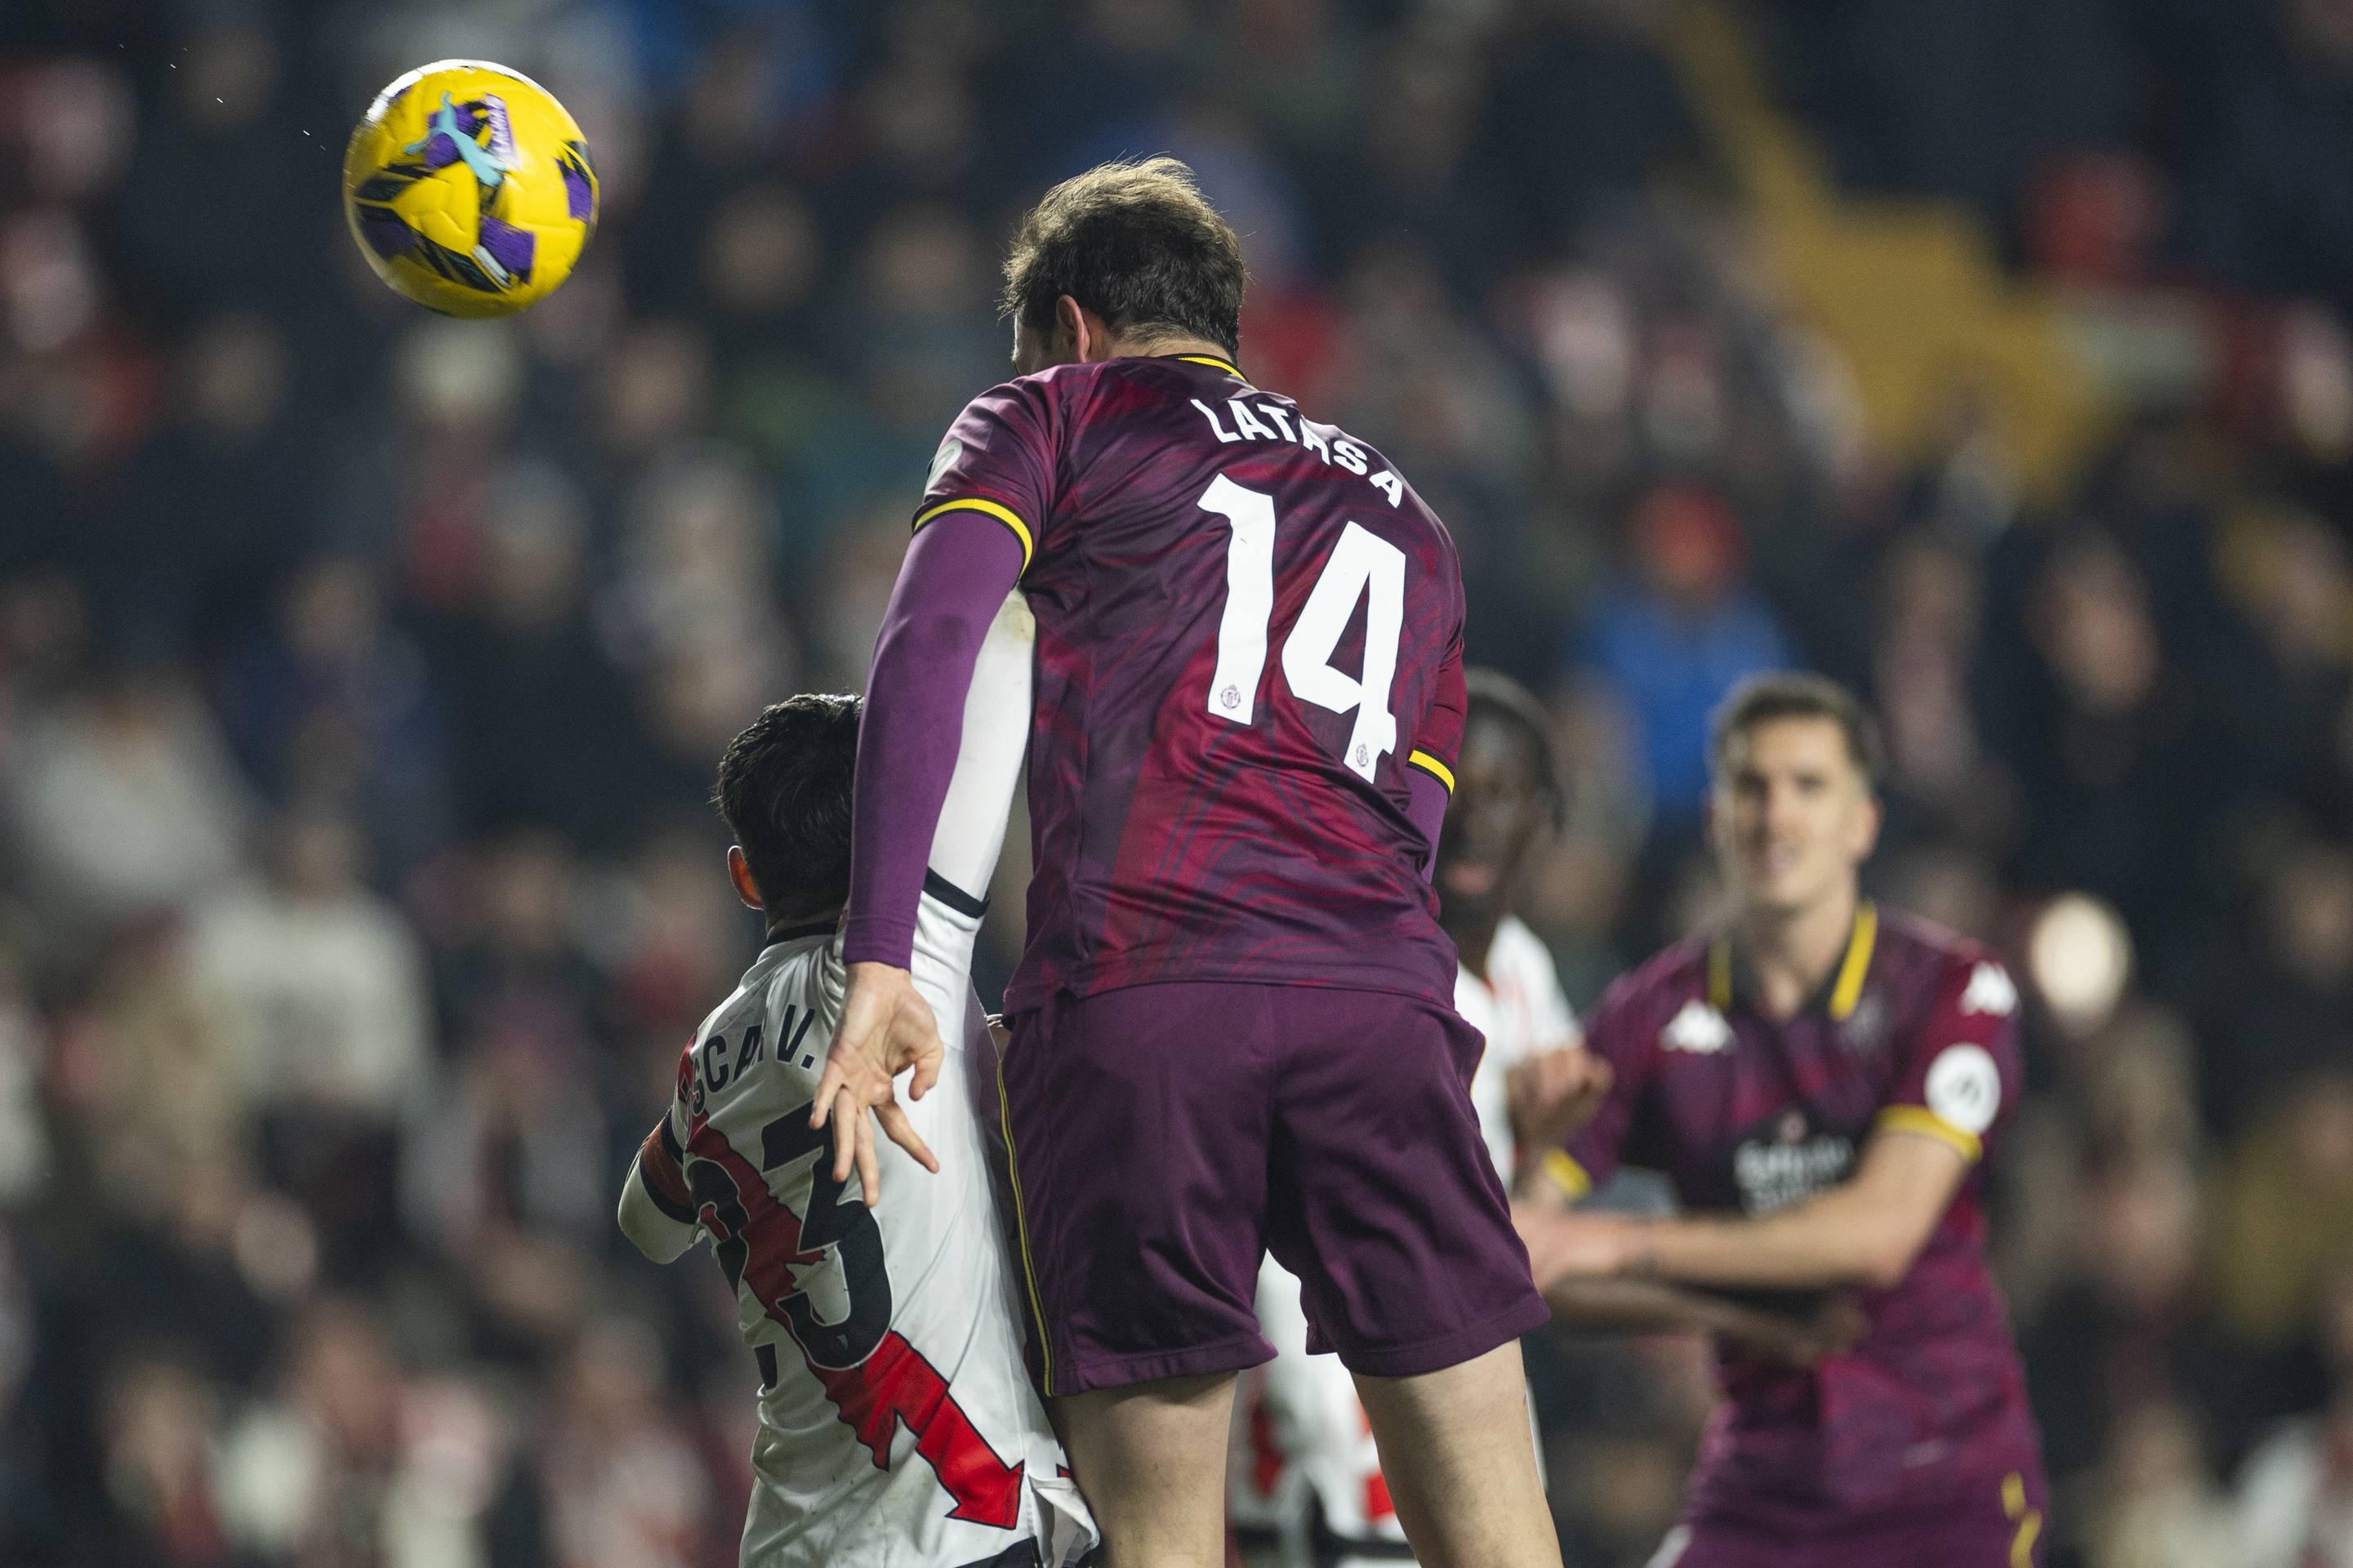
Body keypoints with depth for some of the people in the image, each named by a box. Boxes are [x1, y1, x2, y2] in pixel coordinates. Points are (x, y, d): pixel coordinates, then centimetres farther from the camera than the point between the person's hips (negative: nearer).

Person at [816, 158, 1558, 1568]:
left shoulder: (1059, 410, 18)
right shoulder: (1404, 515, 32)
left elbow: (926, 645, 0)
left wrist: (879, 965, -7)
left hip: (1131, 994, -3)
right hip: (1380, 989, 3)